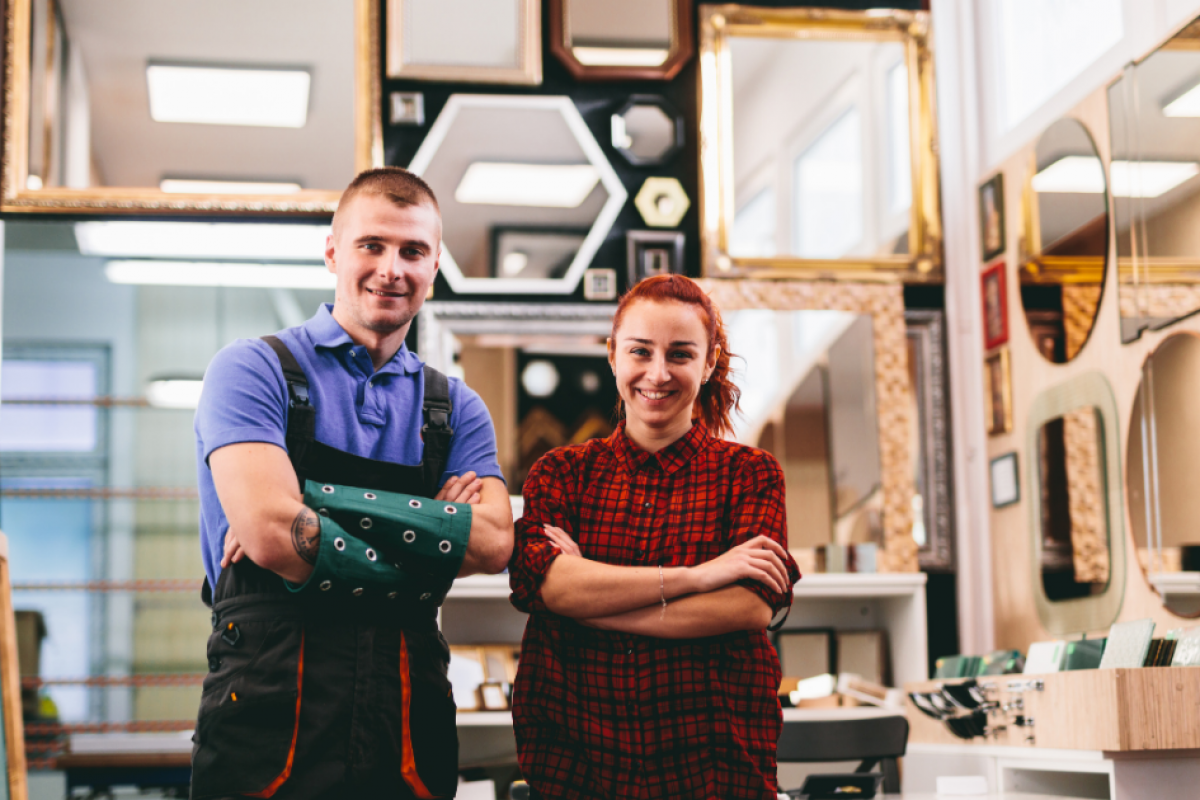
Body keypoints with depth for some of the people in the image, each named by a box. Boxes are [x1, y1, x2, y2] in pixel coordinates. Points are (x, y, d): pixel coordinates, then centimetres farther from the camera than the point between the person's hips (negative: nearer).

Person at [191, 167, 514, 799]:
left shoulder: (456, 408, 13)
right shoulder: (254, 370, 0)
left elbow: (494, 541, -5)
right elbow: (269, 531, -15)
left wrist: (320, 499, -13)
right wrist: (432, 533, -5)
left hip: (409, 716, 4)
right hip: (271, 716, -3)